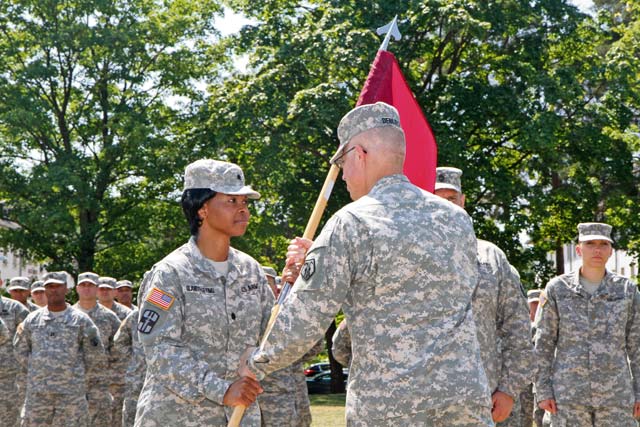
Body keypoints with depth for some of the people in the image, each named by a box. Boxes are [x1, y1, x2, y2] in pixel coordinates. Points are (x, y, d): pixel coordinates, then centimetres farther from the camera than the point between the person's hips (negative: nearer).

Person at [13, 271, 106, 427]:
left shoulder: (81, 320, 1)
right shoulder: (32, 319, 8)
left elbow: (95, 355, 5)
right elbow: (20, 349, 18)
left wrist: (77, 376, 7)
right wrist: (37, 371, 12)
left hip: (71, 392, -3)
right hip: (37, 392, 3)